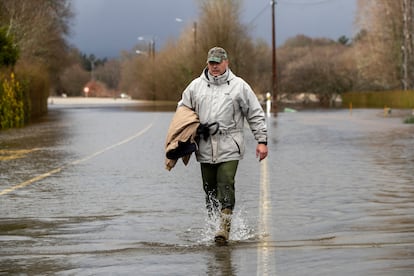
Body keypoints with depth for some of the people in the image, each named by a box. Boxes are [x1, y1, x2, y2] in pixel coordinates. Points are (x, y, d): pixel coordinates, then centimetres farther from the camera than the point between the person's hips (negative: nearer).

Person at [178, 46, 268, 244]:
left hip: (229, 148, -3)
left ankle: (224, 227, -17)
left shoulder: (239, 86, 5)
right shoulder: (196, 86, 11)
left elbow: (256, 115, 8)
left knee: (226, 187, -14)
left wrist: (262, 141, 2)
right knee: (210, 189, 5)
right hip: (205, 148, 3)